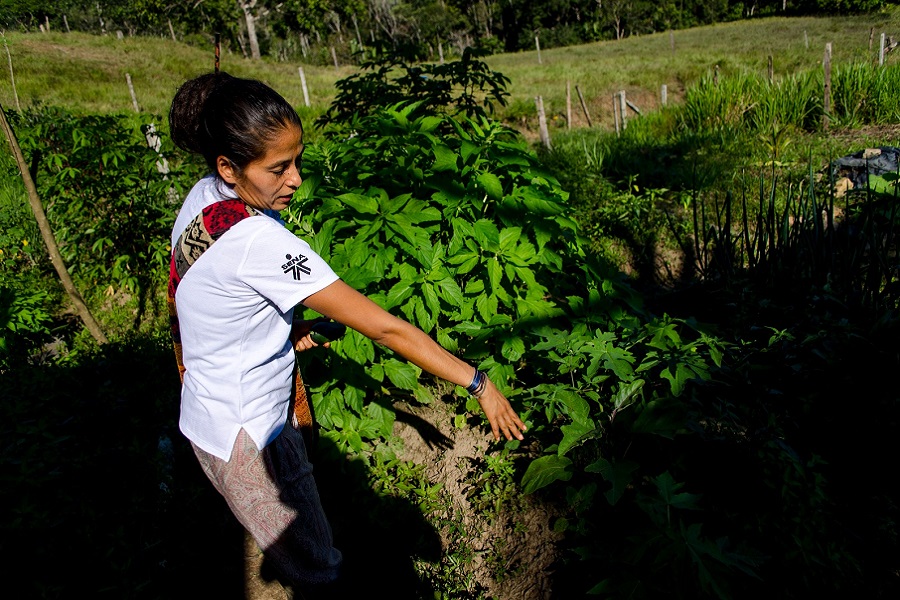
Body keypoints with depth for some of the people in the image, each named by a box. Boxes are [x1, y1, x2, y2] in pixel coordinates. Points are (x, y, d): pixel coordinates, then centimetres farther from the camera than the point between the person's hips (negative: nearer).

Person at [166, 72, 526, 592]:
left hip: (212, 409, 9)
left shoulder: (204, 196, -5)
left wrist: (283, 326, 3)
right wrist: (478, 382, -26)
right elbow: (384, 327, -33)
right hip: (246, 437, -9)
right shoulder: (259, 241, -34)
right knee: (317, 567, 10)